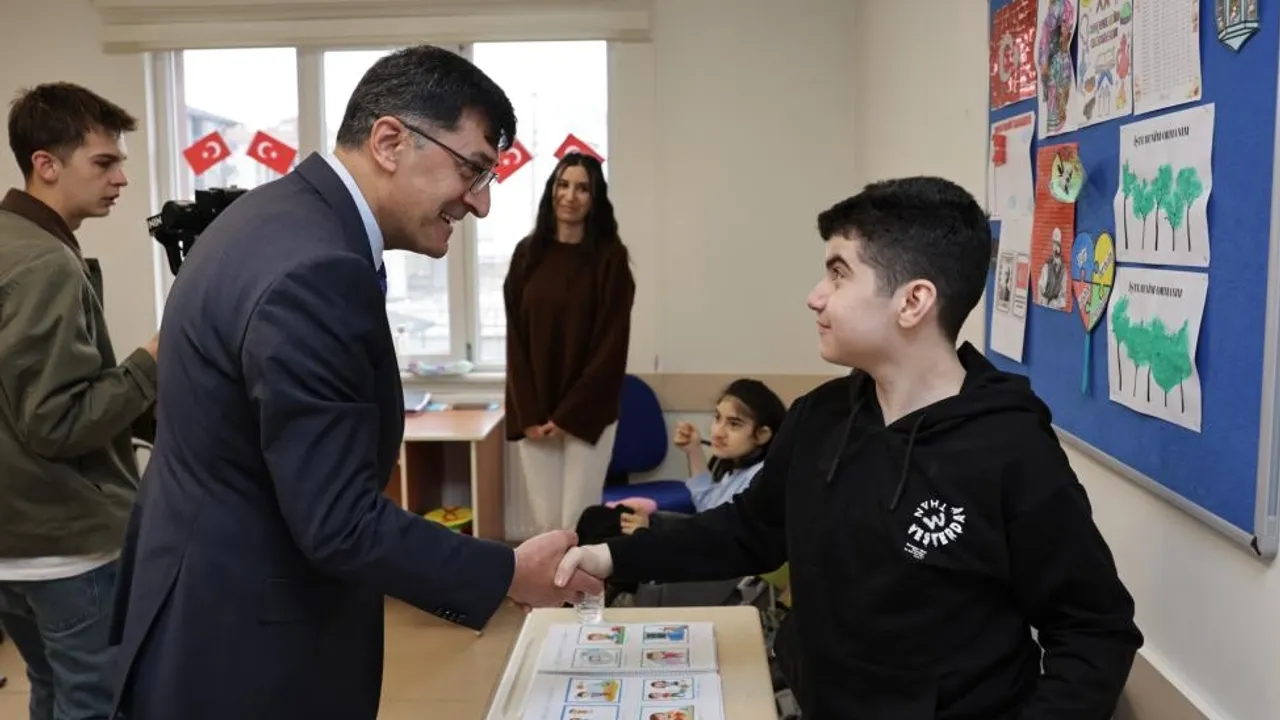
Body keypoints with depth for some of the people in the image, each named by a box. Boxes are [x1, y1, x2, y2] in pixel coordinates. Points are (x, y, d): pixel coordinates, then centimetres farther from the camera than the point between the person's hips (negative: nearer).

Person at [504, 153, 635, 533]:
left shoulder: (610, 257, -3)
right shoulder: (527, 253, 5)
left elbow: (611, 342, -7)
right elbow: (515, 337, 4)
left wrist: (569, 414, -10)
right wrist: (528, 412, -5)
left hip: (588, 413, -3)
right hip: (533, 414, 3)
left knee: (576, 523, -1)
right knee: (544, 522, 5)